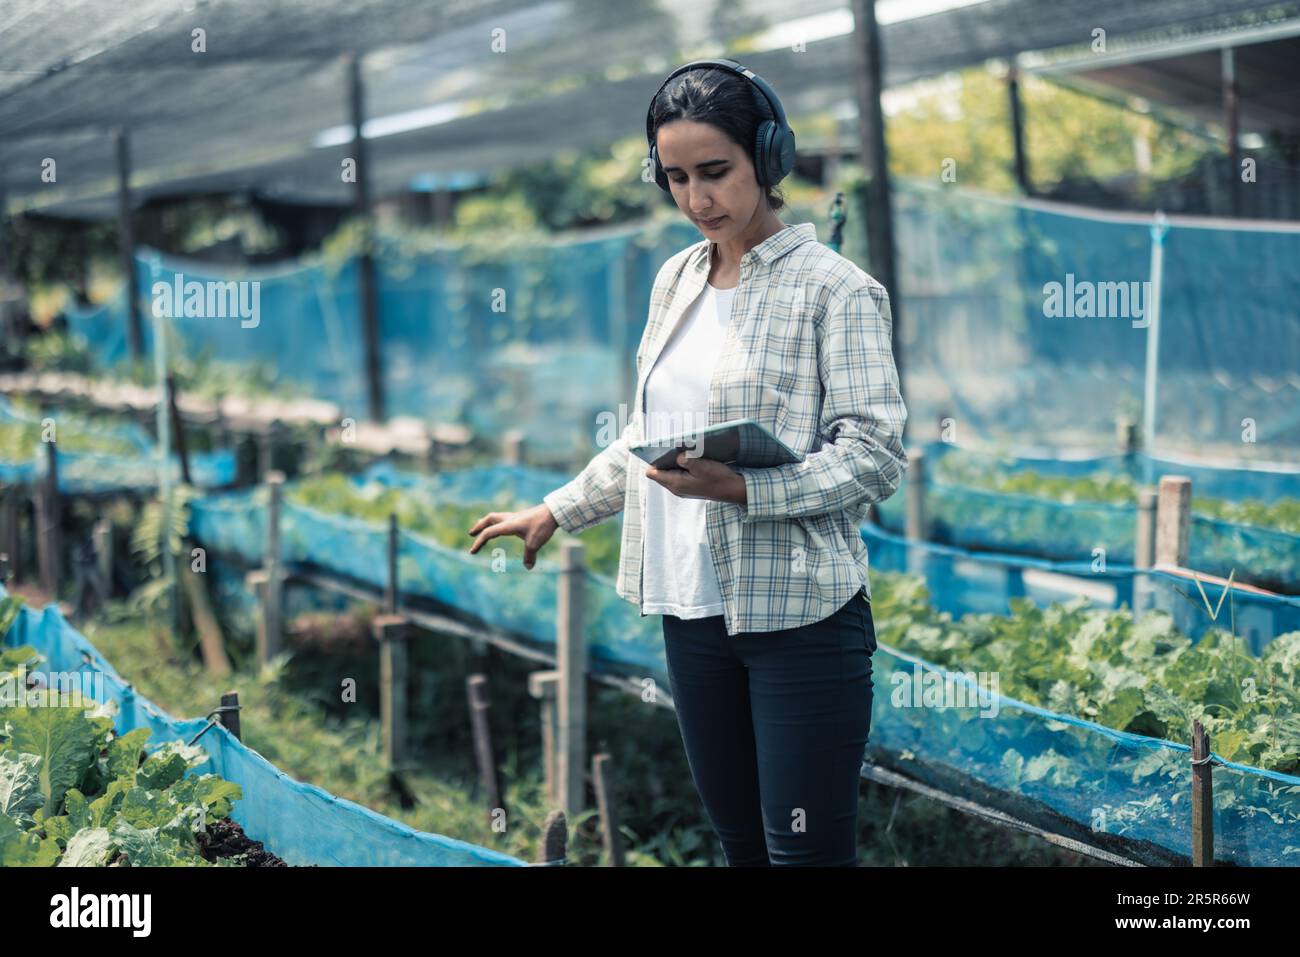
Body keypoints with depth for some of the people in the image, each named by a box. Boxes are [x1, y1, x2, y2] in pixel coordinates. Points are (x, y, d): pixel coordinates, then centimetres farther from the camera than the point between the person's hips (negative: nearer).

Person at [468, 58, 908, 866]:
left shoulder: (835, 289, -7)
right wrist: (556, 511, 24)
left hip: (799, 613, -6)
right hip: (693, 609, 6)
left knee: (806, 849, -5)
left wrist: (741, 488, -24)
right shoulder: (677, 280, 13)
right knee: (741, 843, 12)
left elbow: (877, 456, -13)